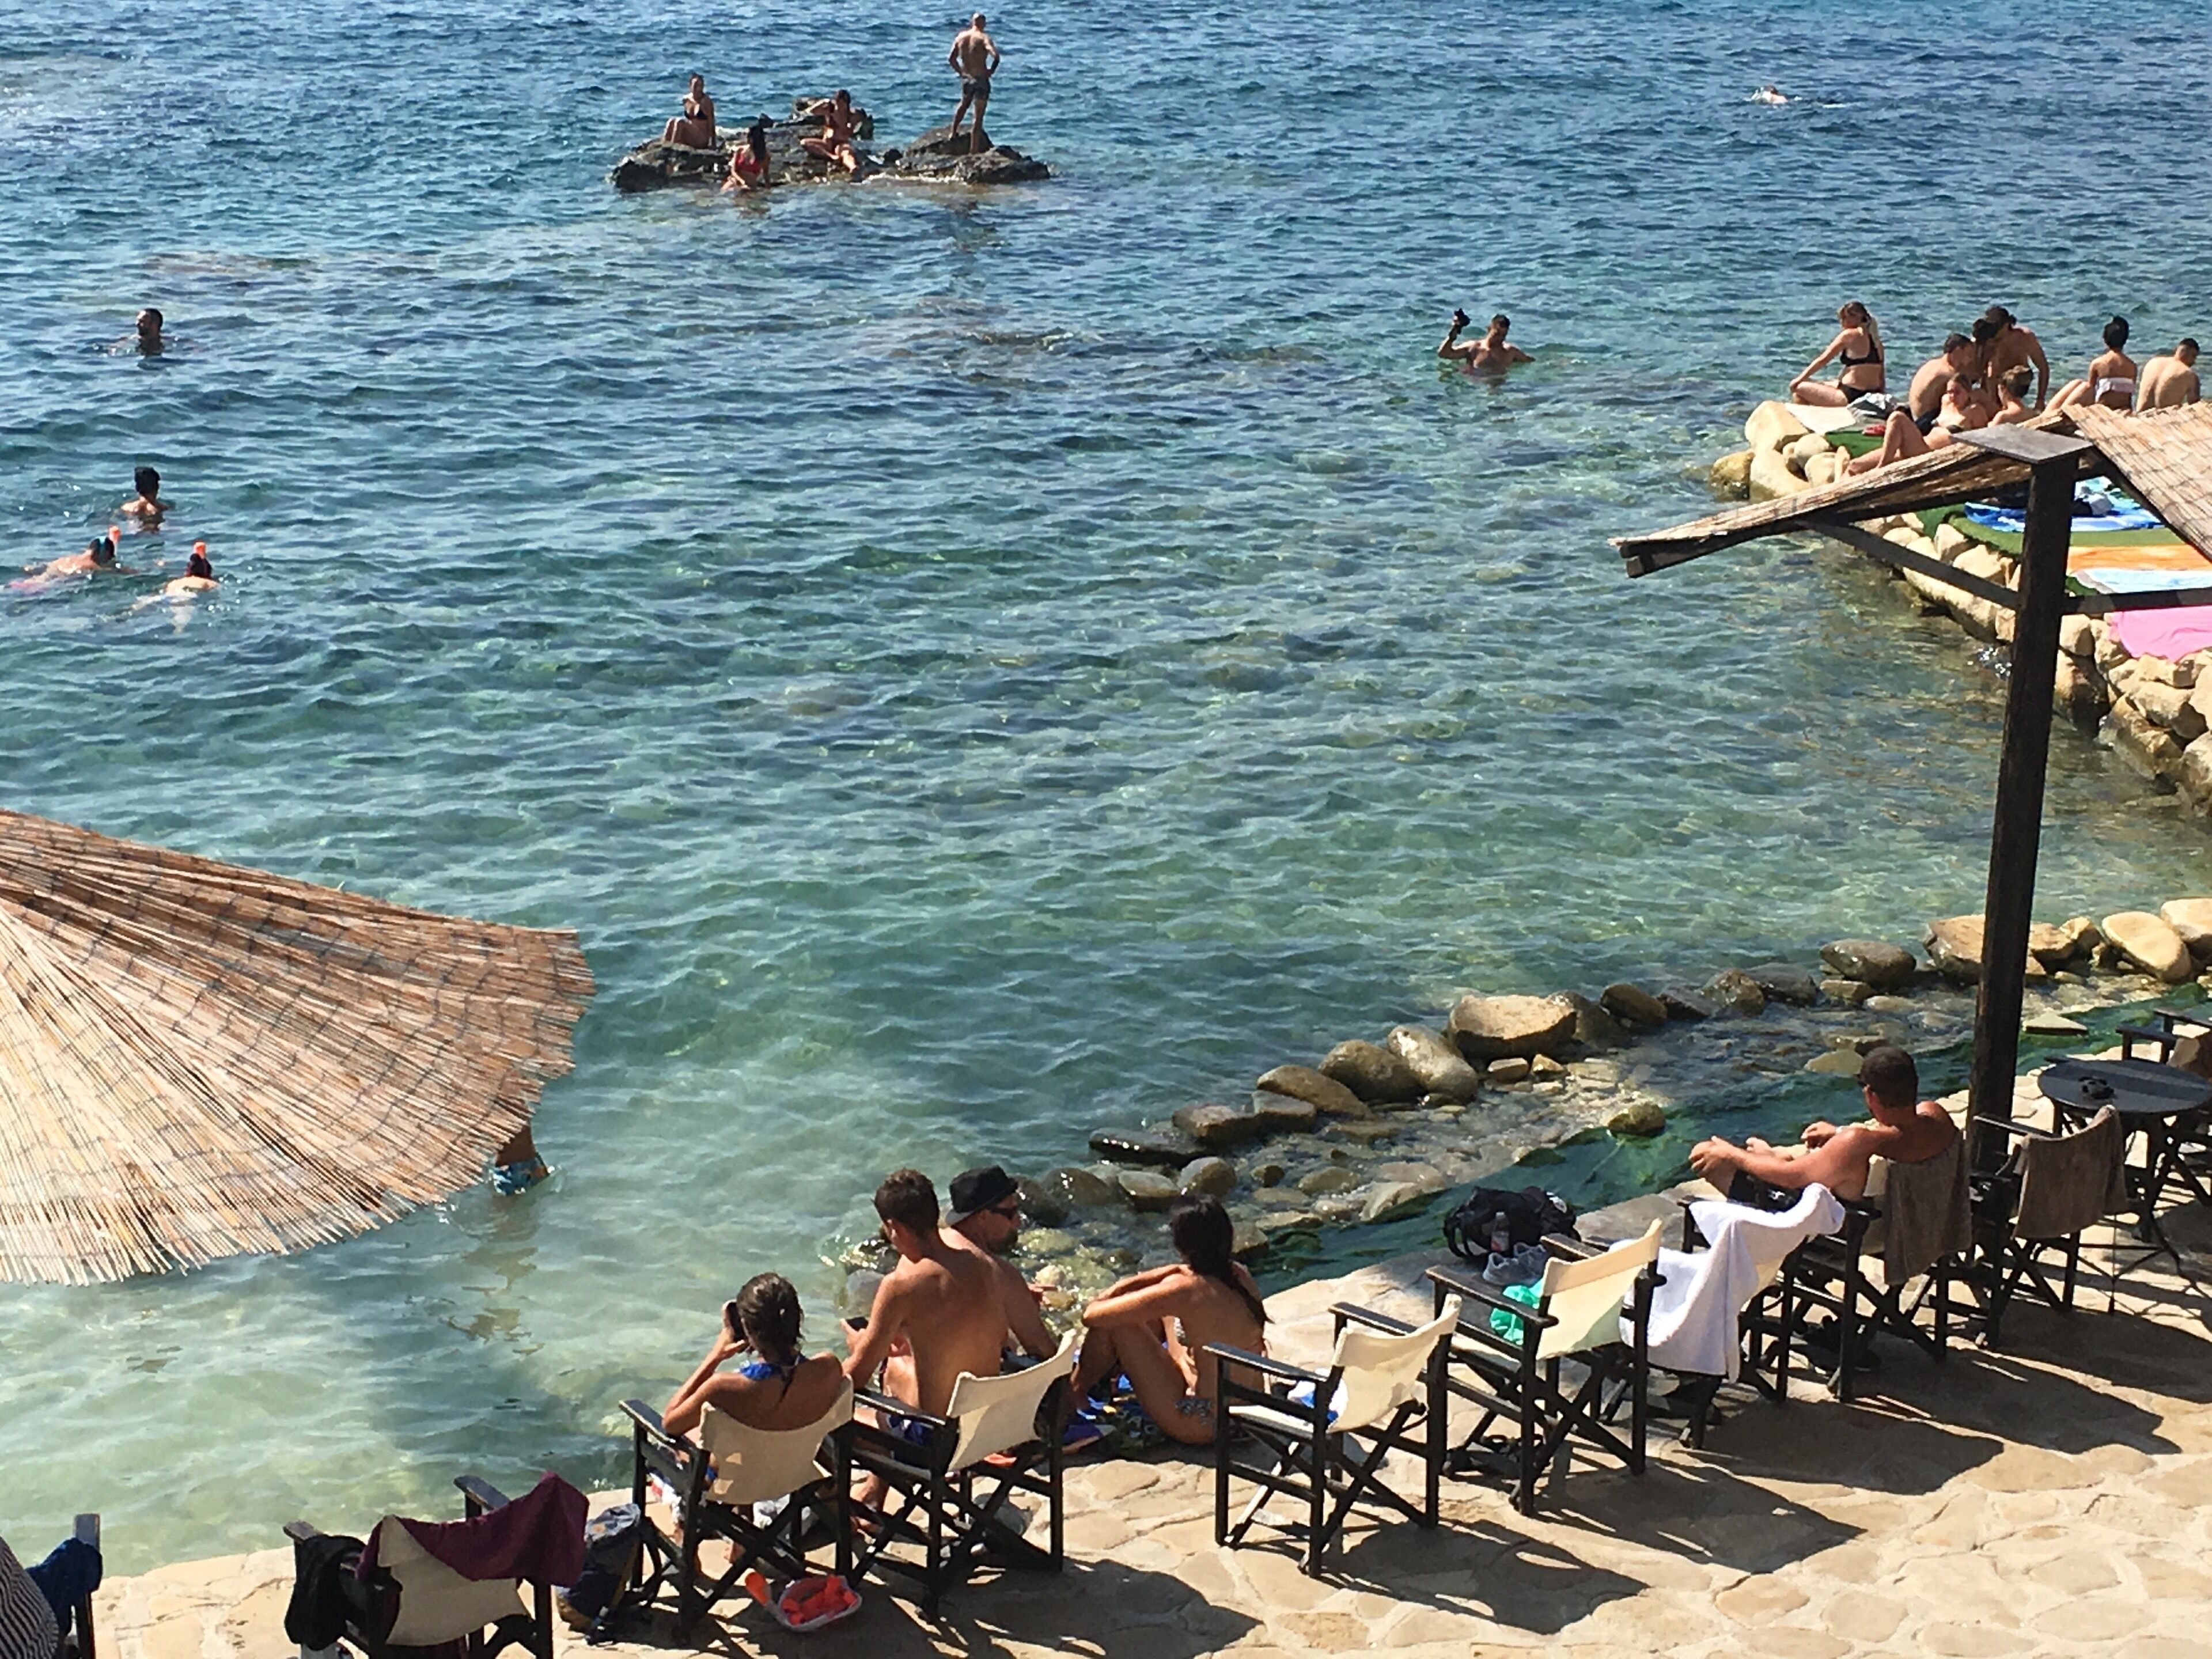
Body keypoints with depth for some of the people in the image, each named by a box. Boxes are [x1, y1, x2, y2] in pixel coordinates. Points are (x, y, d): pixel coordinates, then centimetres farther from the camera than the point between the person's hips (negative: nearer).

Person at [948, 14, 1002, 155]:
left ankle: (954, 132, 41)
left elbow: (951, 58, 7)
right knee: (978, 117, 1)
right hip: (981, 80, -5)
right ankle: (973, 151, 2)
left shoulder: (960, 37, 3)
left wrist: (960, 72, 15)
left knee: (964, 105, 35)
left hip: (966, 79, 5)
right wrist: (991, 71, -11)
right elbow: (996, 56, -27)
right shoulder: (984, 38, -13)